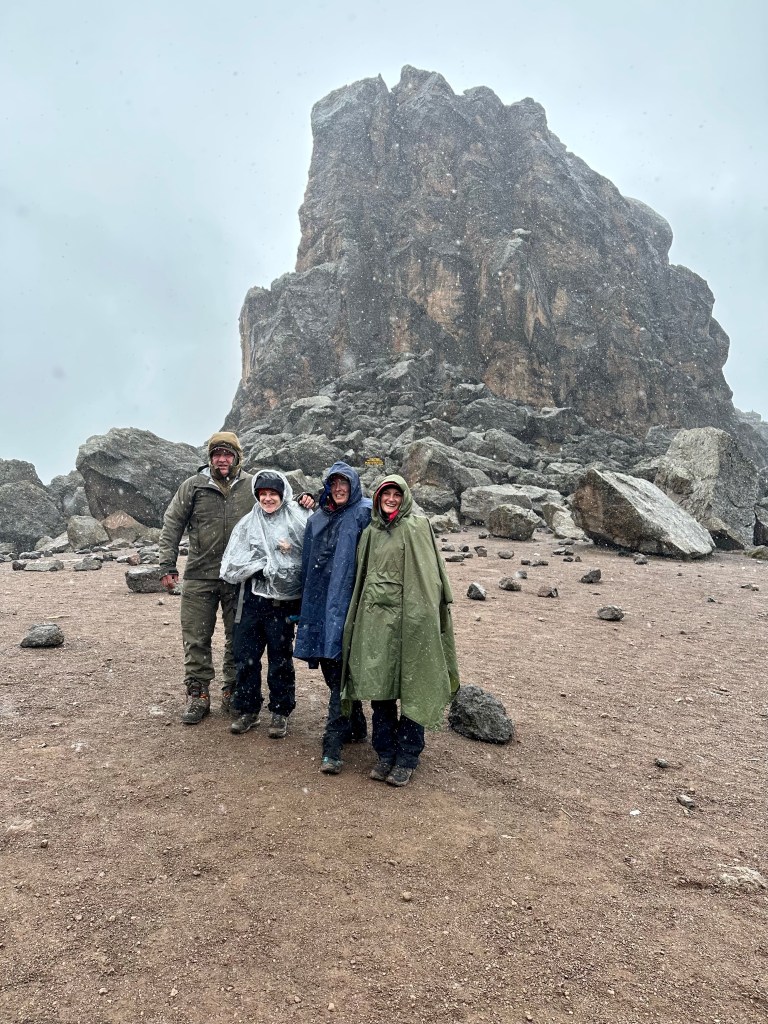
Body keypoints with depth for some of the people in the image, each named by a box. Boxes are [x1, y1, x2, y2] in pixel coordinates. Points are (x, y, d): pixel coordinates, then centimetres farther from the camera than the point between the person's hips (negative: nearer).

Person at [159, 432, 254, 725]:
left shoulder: (252, 487, 0)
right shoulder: (193, 486, 0)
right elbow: (171, 526, 3)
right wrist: (168, 566, -1)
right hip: (199, 576, 0)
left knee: (238, 638, 10)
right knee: (196, 638, 5)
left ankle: (233, 692, 27)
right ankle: (198, 695, 19)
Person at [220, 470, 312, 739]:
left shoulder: (297, 519, -3)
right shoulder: (248, 523, 7)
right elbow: (232, 565, 1)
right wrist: (264, 565, -10)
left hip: (283, 601, -3)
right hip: (252, 599, 3)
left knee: (280, 659, 7)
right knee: (244, 656, 9)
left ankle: (280, 713, 23)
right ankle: (247, 709, 26)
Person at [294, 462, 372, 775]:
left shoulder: (363, 513, -3)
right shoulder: (317, 519, 15)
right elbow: (309, 563, 18)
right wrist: (305, 605, 16)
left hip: (346, 601, -6)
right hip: (320, 600, 6)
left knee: (338, 668, -8)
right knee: (330, 665, 12)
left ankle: (333, 743, -3)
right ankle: (356, 725, 29)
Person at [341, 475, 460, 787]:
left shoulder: (417, 527, 1)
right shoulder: (370, 533, 16)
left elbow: (428, 577, -6)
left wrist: (420, 614, -16)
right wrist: (357, 617, 12)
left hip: (408, 618, -4)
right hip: (374, 617, 4)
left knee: (410, 688, 2)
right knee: (378, 687, 8)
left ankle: (406, 759, 16)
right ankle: (385, 755, 23)